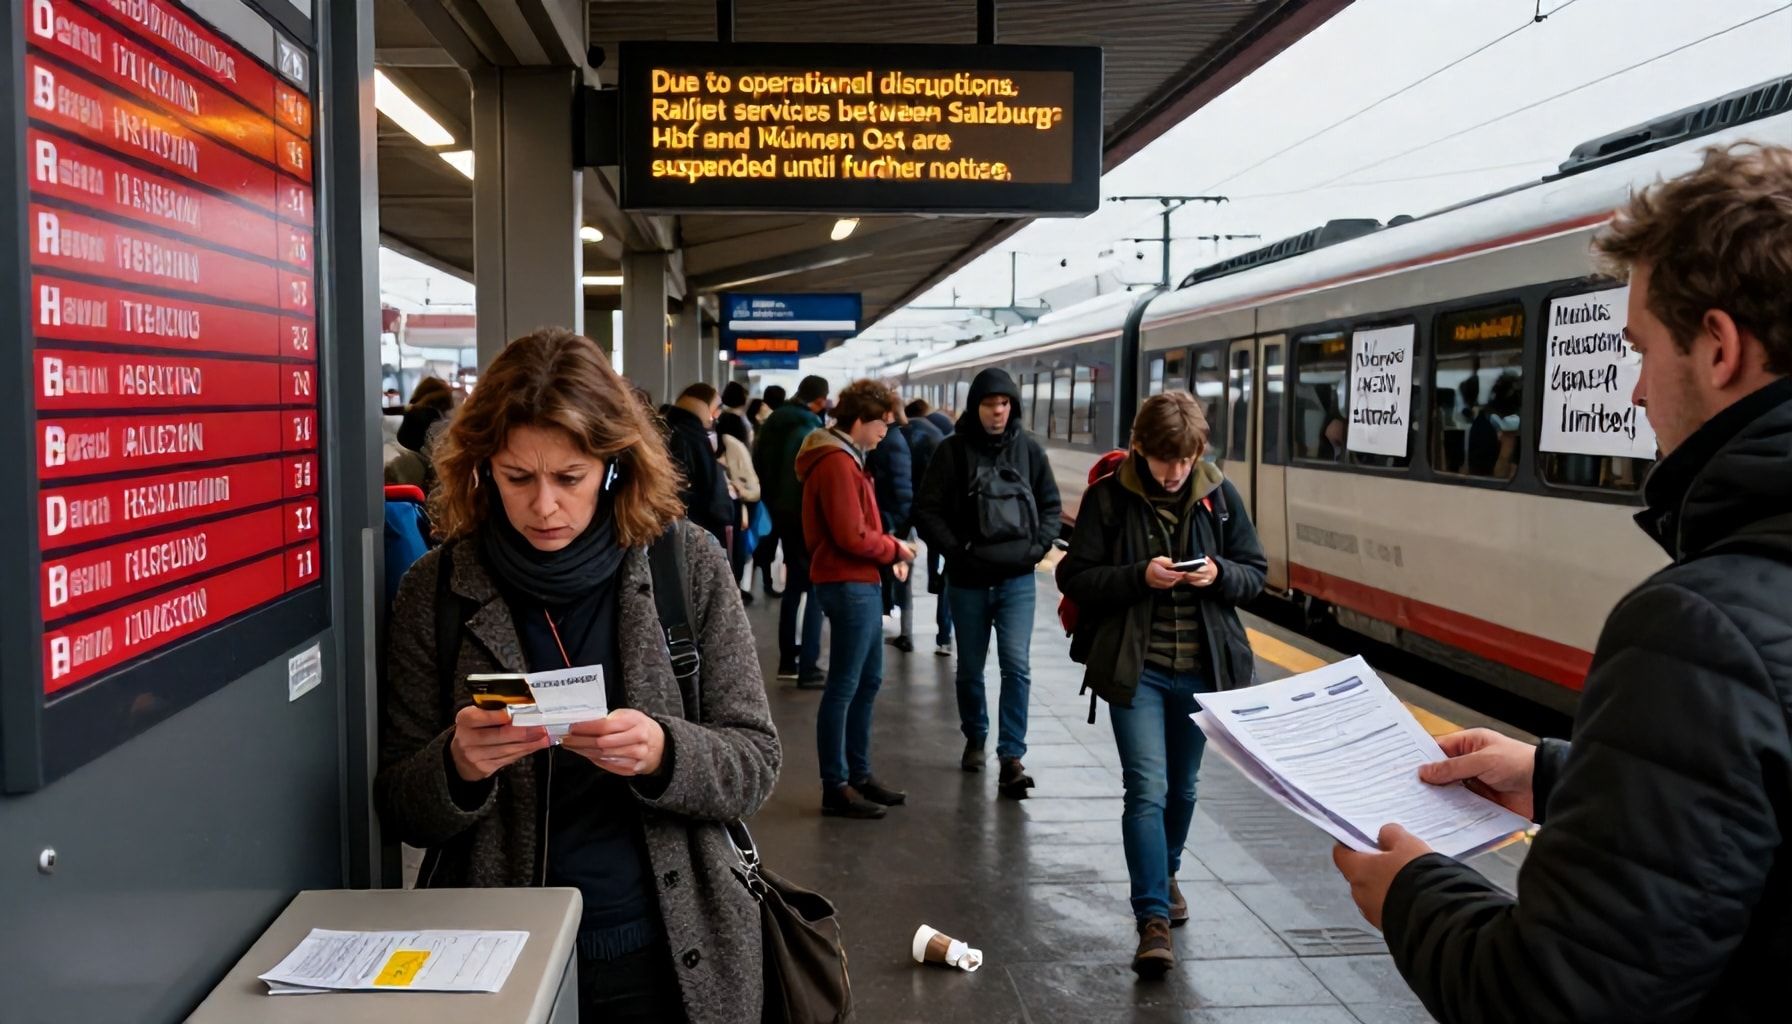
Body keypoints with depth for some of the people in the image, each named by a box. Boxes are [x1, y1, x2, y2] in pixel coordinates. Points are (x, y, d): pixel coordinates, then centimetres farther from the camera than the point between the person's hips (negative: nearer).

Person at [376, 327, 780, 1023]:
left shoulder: (687, 565, -8)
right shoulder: (436, 592, -7)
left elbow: (754, 765, -6)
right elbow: (399, 810, -2)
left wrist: (662, 753, -26)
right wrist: (458, 764, -23)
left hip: (671, 951, 0)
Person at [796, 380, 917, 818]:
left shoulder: (846, 458, 16)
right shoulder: (837, 464, -17)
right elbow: (851, 537, -22)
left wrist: (888, 550, 3)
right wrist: (893, 549, -6)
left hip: (862, 583, 11)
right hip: (849, 585, -11)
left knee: (868, 681, 17)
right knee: (843, 687, -3)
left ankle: (859, 774, 28)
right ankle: (836, 788, 6)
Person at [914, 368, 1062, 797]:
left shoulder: (1029, 448, 2)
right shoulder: (953, 450, -4)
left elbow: (1051, 505, 10)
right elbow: (928, 510, -4)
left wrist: (1038, 547, -3)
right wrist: (956, 551, -12)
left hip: (1017, 579, 0)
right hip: (967, 580, 0)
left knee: (1016, 666, -8)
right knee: (970, 668, 13)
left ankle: (1012, 757, -3)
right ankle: (975, 739, 35)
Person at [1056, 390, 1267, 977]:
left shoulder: (1220, 496, -1)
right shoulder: (1109, 497, -8)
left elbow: (1255, 573, 6)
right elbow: (1074, 578, -8)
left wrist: (1220, 574, -16)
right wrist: (1139, 576, -22)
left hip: (1201, 670, 3)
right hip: (1136, 670, -3)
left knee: (1182, 788, 19)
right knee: (1147, 790, -10)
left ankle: (1164, 876, 43)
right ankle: (1154, 919, -3)